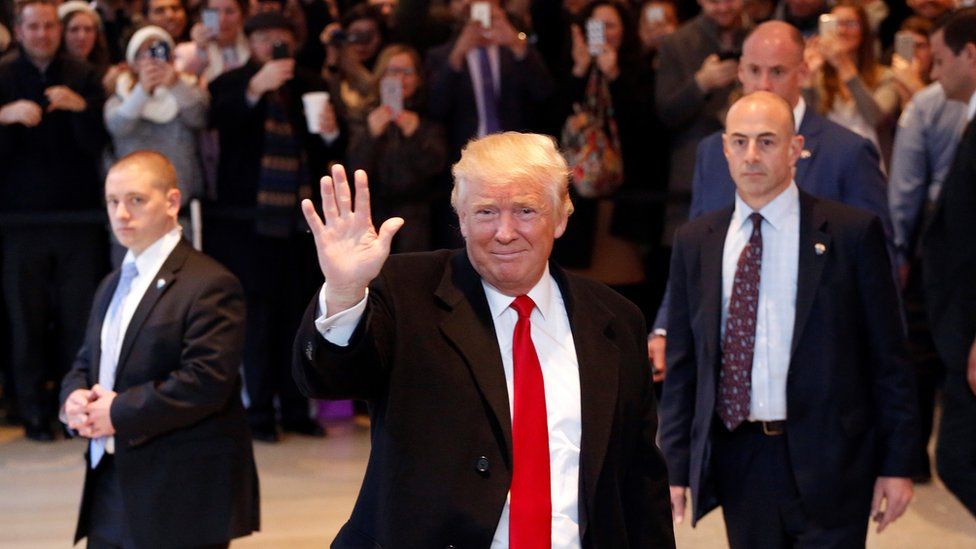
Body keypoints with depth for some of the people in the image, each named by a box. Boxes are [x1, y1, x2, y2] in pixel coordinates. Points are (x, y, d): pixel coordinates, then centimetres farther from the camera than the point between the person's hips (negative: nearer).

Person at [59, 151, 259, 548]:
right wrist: (74, 399, -2)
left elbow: (206, 381, -21)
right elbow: (84, 364, 22)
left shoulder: (208, 285, -12)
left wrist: (120, 412, -17)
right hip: (110, 485, 8)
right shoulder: (111, 287, 18)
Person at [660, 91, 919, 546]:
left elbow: (887, 356, -1)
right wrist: (676, 465, 6)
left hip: (827, 463, -3)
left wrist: (897, 463, -3)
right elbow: (681, 364, 10)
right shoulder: (694, 242, 8)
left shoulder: (851, 232, -2)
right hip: (738, 460, 3)